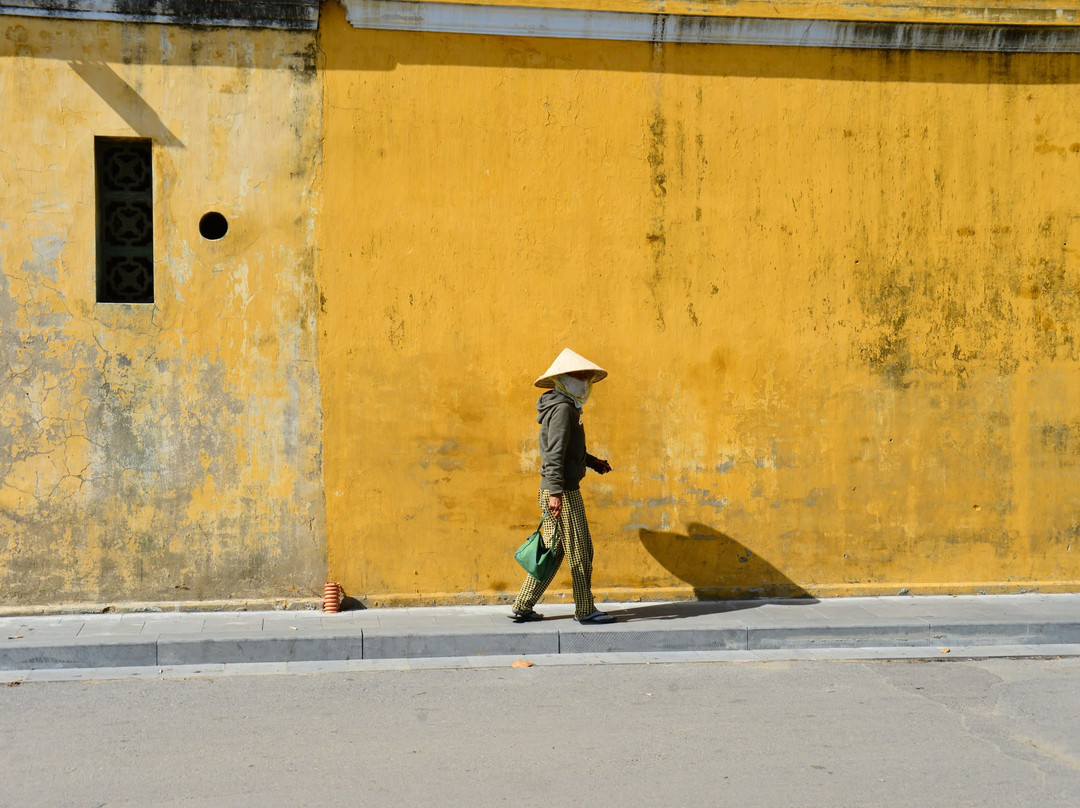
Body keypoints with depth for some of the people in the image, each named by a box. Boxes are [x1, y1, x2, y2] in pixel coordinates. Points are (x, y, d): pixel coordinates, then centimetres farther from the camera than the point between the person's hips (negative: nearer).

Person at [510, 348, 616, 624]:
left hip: (560, 490, 10)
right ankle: (585, 610, 5)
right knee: (580, 550, -2)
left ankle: (522, 607, 14)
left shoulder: (566, 407, 18)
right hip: (563, 491, -10)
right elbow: (555, 453, -21)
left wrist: (592, 461, 22)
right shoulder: (562, 408, -13)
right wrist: (556, 492, -26)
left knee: (552, 550, 12)